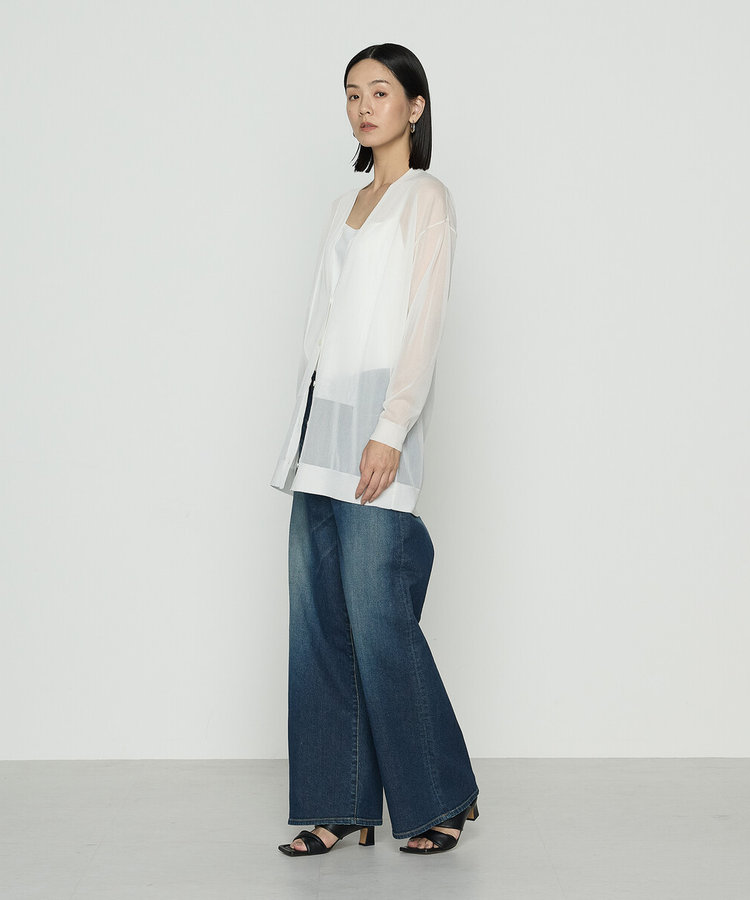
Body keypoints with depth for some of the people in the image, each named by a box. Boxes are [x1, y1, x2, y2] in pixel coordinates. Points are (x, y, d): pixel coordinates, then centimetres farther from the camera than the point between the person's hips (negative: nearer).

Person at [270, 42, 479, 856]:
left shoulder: (425, 198, 0)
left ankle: (440, 798, 8)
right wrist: (308, 432, 15)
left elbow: (424, 322, -10)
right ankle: (342, 806, 12)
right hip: (318, 417, 8)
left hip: (375, 417, -7)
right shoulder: (345, 207, 21)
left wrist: (390, 432, -19)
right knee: (317, 620, 4)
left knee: (377, 620, -8)